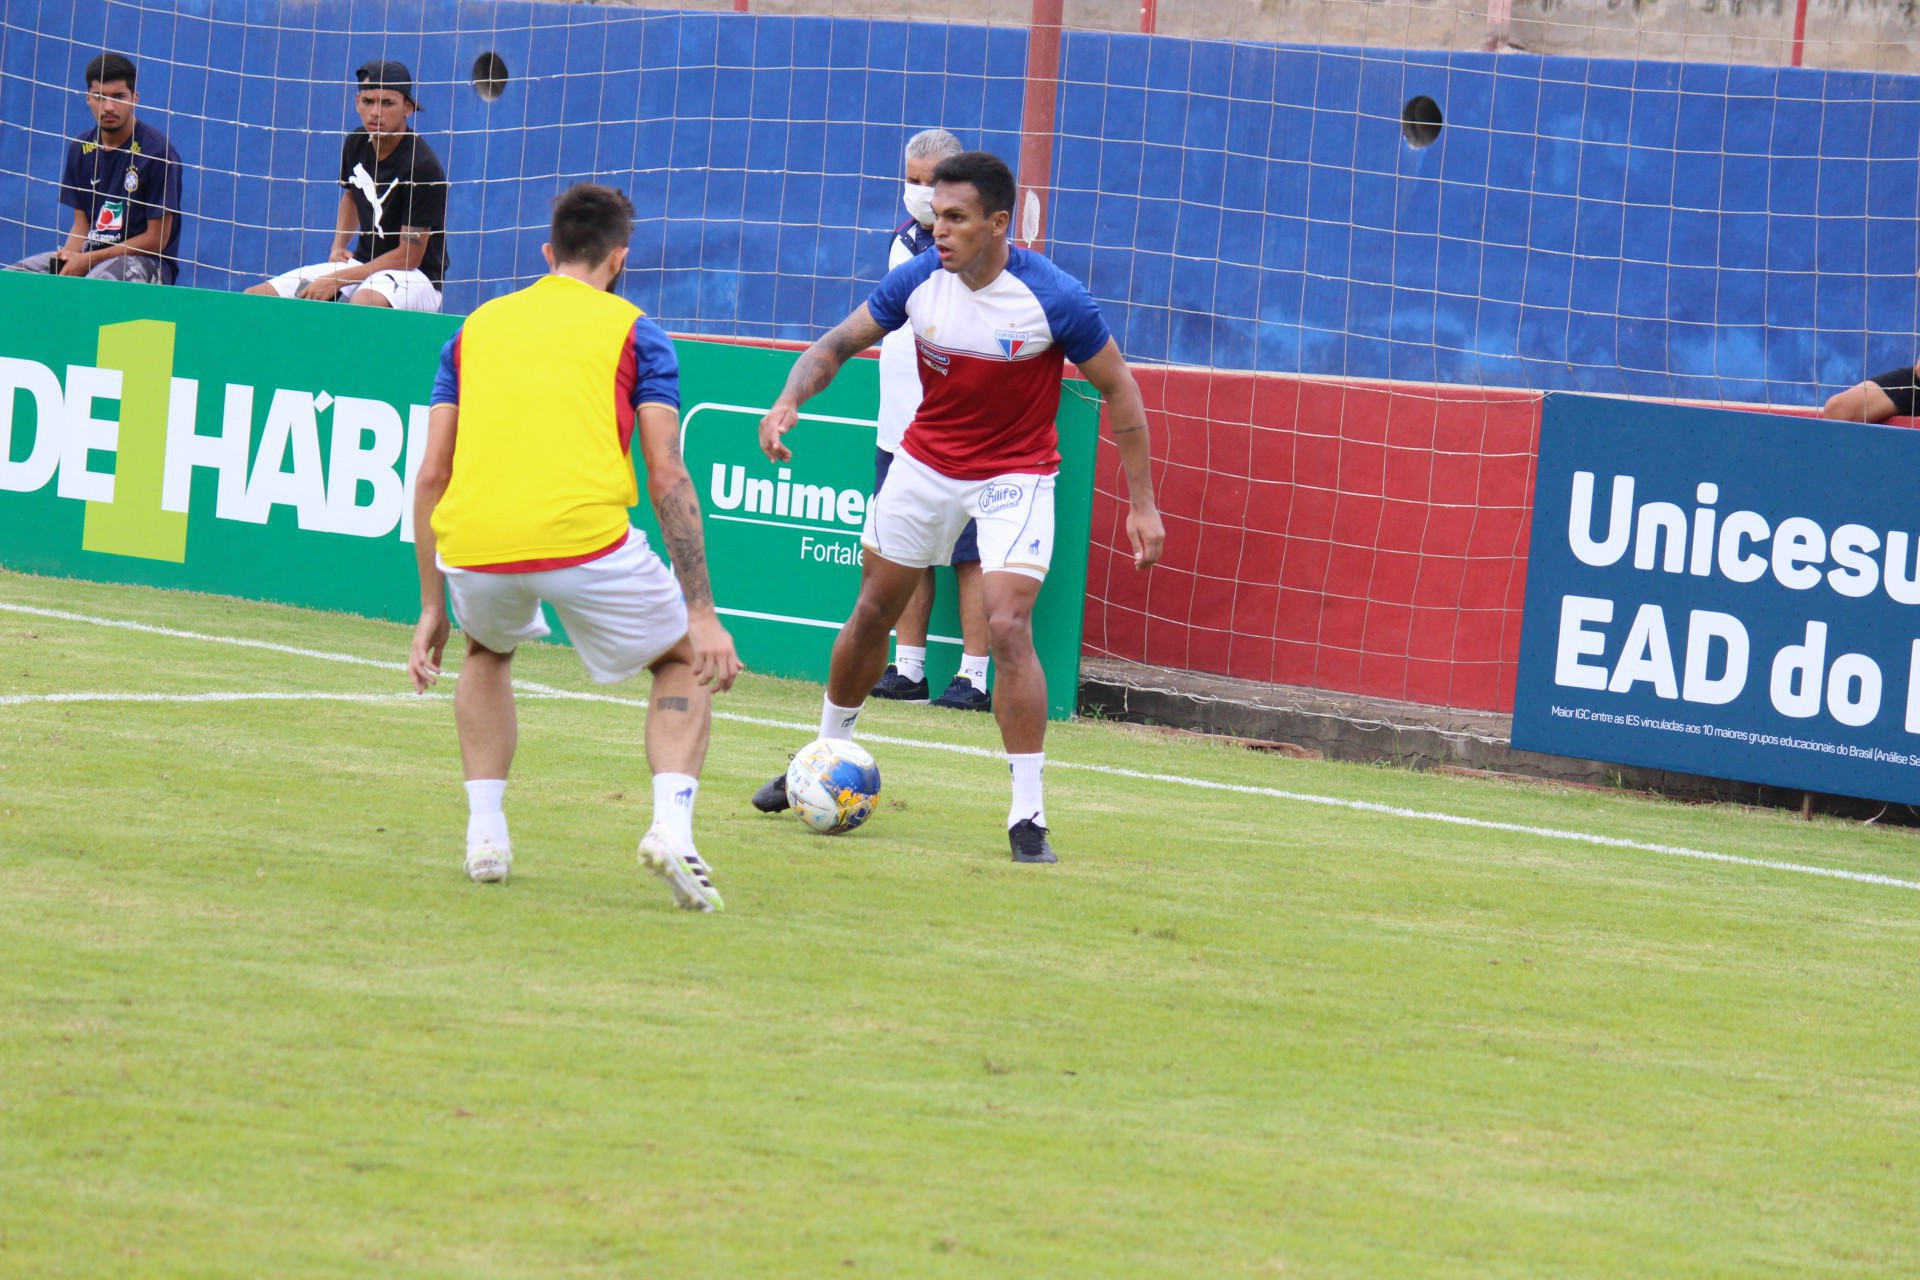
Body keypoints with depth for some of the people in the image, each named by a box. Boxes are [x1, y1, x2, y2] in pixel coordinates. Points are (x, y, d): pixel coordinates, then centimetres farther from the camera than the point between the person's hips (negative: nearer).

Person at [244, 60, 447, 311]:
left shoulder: (422, 167, -20)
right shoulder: (356, 144, 3)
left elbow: (409, 256, -18)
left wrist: (336, 281, -18)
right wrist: (338, 246, 8)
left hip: (415, 278, -7)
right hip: (362, 264, 7)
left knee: (364, 303, -42)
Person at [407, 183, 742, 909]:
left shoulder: (476, 330, 22)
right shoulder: (632, 334, 12)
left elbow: (431, 476, 20)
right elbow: (667, 479, 4)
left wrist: (432, 608, 27)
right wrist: (703, 612, 5)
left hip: (474, 547, 3)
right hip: (584, 540, -3)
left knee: (488, 651, 37)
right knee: (686, 660, 21)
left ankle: (484, 834, 25)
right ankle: (671, 825, -1)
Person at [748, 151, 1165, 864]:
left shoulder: (1052, 298, -24)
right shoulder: (919, 281, -13)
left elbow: (1118, 389, -12)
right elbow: (838, 344, -1)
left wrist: (1142, 503, -13)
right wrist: (791, 399, -22)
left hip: (1015, 476, -4)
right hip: (925, 460, 4)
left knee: (1007, 626, -19)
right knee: (873, 612, 14)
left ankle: (1028, 819, -12)